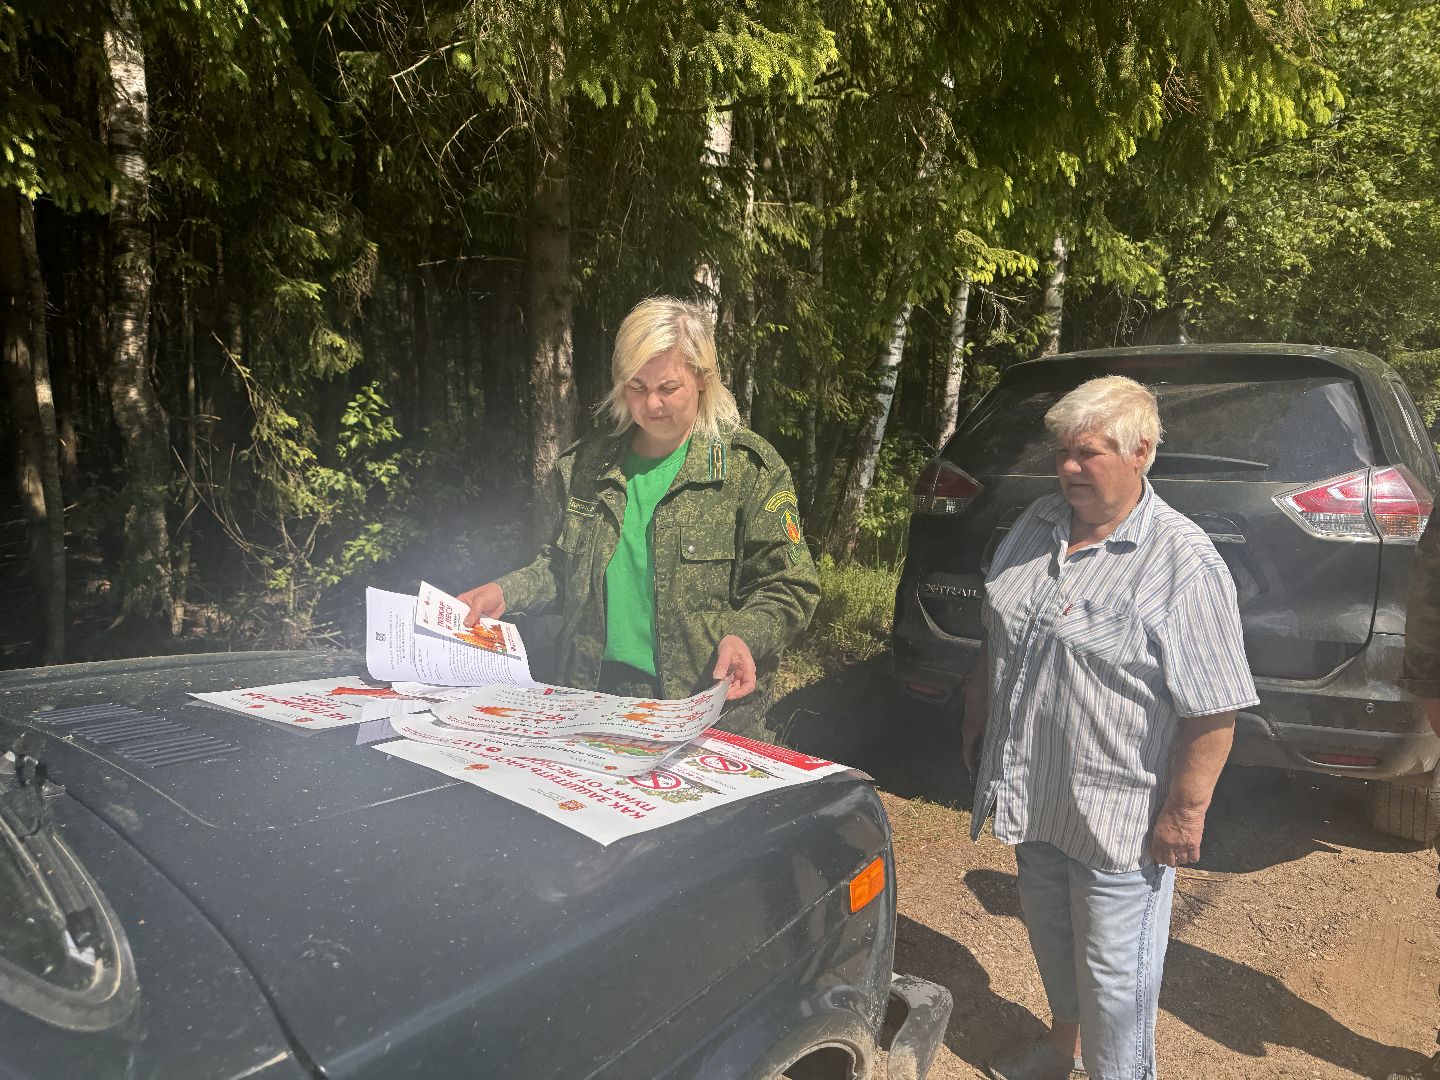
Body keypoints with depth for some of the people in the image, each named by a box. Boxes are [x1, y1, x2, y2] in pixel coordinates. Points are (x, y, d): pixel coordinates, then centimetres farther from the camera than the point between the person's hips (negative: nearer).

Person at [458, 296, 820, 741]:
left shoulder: (749, 467, -2)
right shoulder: (586, 464, 12)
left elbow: (788, 588, -2)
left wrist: (742, 637, -21)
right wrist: (507, 591, 5)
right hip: (594, 694, 3)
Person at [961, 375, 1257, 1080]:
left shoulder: (1182, 562, -19)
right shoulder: (1035, 526, 3)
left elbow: (1212, 710, -18)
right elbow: (995, 640, 14)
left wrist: (1185, 812, -17)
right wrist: (976, 720, 17)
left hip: (1119, 812, -7)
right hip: (1032, 793, 7)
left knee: (1113, 972, 8)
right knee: (1050, 937, 25)